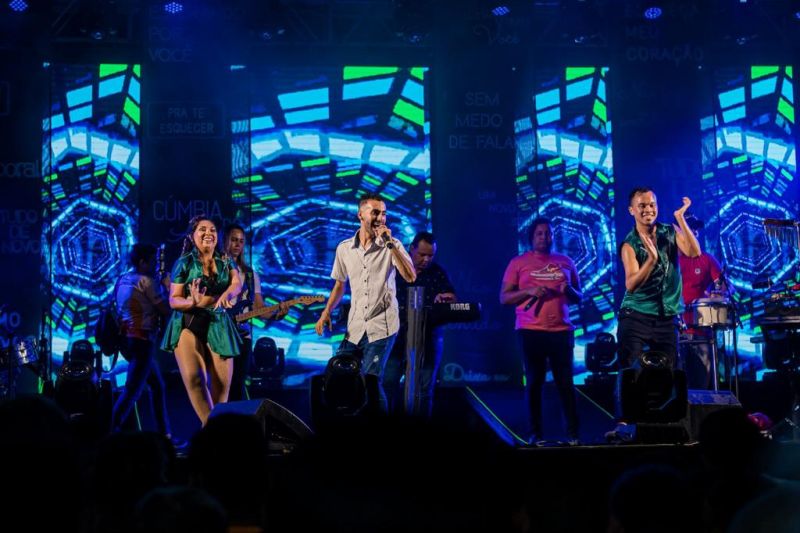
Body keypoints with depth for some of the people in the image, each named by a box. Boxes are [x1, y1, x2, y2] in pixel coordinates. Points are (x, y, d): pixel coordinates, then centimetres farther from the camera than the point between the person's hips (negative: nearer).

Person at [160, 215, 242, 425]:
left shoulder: (226, 261, 11)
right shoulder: (184, 262, 3)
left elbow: (237, 283, -8)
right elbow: (174, 300, -1)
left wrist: (226, 295, -32)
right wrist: (192, 302, -23)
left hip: (219, 327, 3)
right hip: (188, 325, -3)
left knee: (221, 387, -3)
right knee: (194, 377, -24)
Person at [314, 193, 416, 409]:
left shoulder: (392, 245, -3)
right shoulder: (344, 248, 6)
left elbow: (410, 277, -18)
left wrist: (390, 244, -20)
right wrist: (326, 312, 5)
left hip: (381, 328, -4)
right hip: (354, 327, 4)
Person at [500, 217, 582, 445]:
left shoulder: (566, 262, 12)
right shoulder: (518, 263, 5)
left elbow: (579, 298, 16)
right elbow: (504, 297, 2)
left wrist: (569, 291, -7)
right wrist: (528, 291, -13)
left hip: (561, 330, 2)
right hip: (531, 331, -1)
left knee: (565, 381, 0)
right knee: (534, 381, 3)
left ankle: (572, 432, 5)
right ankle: (535, 433, 8)